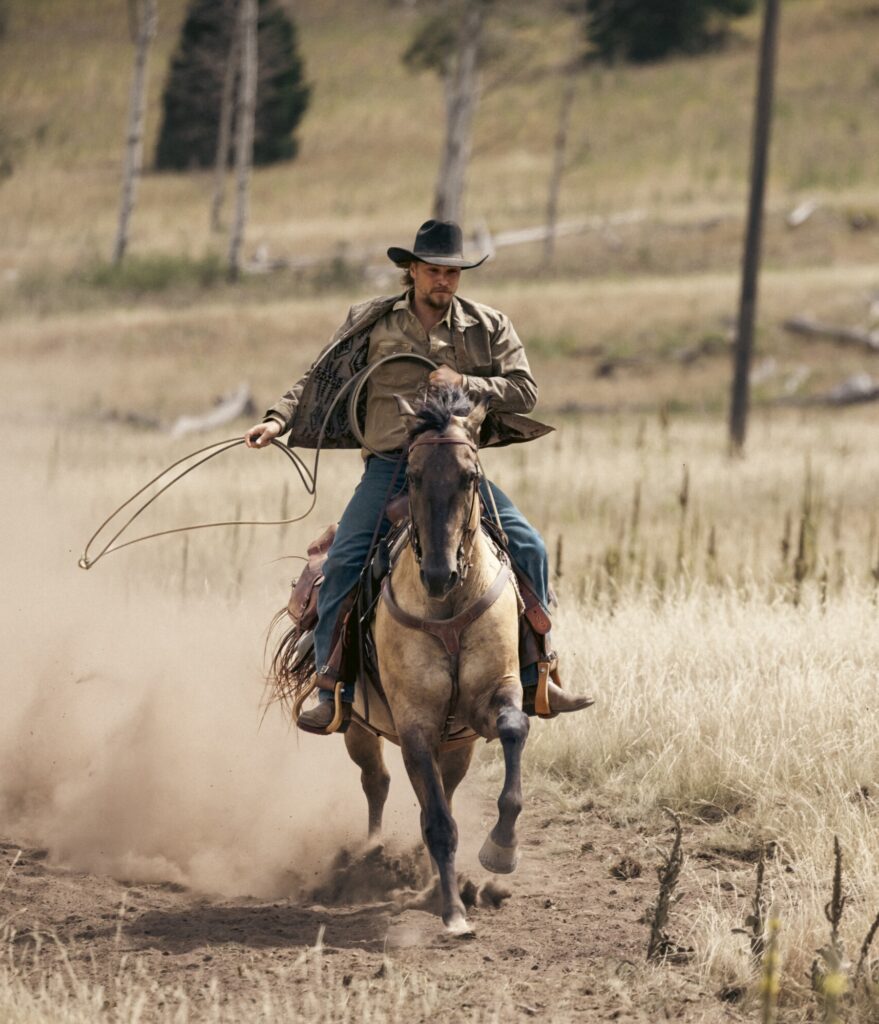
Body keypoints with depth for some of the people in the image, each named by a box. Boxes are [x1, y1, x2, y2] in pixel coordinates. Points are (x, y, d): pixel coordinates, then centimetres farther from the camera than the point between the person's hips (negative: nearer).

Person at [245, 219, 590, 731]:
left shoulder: (489, 327, 6)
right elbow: (319, 380, 10)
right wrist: (279, 420, -6)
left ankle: (536, 677, 3)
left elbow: (525, 391, 0)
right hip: (390, 467, -1)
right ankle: (333, 693, -9)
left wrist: (464, 383, -14)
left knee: (529, 548, -11)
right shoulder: (372, 322, 6)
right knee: (342, 563, -18)